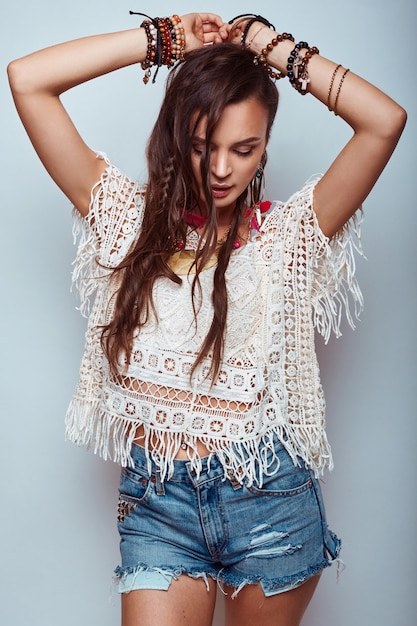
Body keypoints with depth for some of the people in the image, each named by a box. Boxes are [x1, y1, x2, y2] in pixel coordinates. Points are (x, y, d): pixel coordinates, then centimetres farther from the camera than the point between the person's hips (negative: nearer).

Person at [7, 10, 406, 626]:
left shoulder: (288, 233, 1)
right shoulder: (130, 218, 3)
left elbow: (385, 120, -11)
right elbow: (26, 79, -1)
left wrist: (276, 48, -3)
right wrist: (164, 38, 1)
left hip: (269, 495, 0)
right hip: (156, 500, 0)